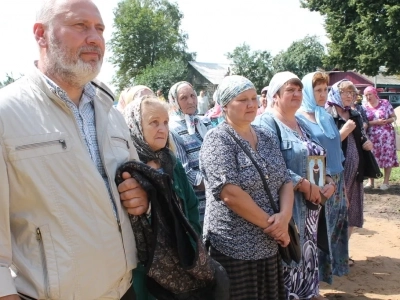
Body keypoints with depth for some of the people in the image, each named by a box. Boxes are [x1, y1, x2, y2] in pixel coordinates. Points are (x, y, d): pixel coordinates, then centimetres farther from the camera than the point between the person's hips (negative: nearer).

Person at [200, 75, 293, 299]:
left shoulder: (268, 138, 8)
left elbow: (286, 181, 7)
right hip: (234, 249, -6)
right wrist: (270, 223, -15)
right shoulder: (217, 140, -12)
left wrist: (284, 216, -12)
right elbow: (230, 194, -21)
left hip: (270, 246, 7)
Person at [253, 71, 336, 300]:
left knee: (307, 254, 17)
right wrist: (306, 186, -22)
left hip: (310, 207, 8)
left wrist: (329, 182, -1)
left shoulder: (303, 124, 15)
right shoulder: (266, 123, -10)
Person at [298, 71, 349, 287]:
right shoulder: (298, 118, -11)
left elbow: (336, 150, 15)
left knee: (334, 227, 13)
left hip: (335, 182, 7)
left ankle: (330, 267, 30)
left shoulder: (327, 117, 11)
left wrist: (342, 187, 15)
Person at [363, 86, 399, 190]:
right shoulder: (365, 107, 3)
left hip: (386, 135, -1)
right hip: (372, 136, 2)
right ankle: (370, 181, 13)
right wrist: (375, 122, -16)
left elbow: (394, 117, 2)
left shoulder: (385, 103, -1)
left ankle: (386, 182, 9)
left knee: (387, 157, 0)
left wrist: (386, 121, -17)